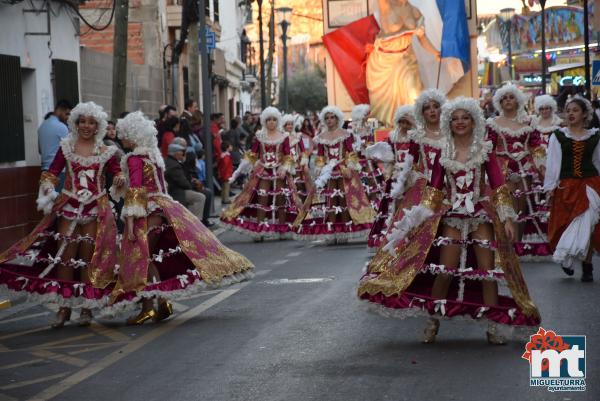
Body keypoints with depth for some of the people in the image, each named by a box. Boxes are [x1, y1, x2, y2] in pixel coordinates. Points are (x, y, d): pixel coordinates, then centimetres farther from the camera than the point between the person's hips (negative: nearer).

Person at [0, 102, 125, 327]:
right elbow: (51, 173, 2)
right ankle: (64, 307, 6)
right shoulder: (66, 147, 4)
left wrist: (120, 179, -14)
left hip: (96, 210, 0)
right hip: (69, 207, 0)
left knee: (89, 258, 2)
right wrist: (47, 190, -16)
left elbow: (116, 172, 9)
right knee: (65, 256, -2)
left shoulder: (105, 151, 4)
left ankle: (87, 307, 11)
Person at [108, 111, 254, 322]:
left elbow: (135, 191, -17)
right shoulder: (154, 155, 14)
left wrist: (130, 221, -18)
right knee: (155, 258, 11)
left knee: (141, 258, -4)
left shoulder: (134, 159, -10)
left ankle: (148, 307, -8)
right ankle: (162, 301, 7)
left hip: (148, 212, -8)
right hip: (164, 207, 8)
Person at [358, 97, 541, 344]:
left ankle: (494, 326, 6)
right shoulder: (443, 152, 5)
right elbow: (434, 188, 8)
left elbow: (498, 185, -2)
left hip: (481, 215, 0)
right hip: (452, 215, 1)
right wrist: (419, 217, 1)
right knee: (445, 270, -5)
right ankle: (433, 321, 11)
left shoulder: (485, 150, 1)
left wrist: (507, 218, -8)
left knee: (488, 269, -3)